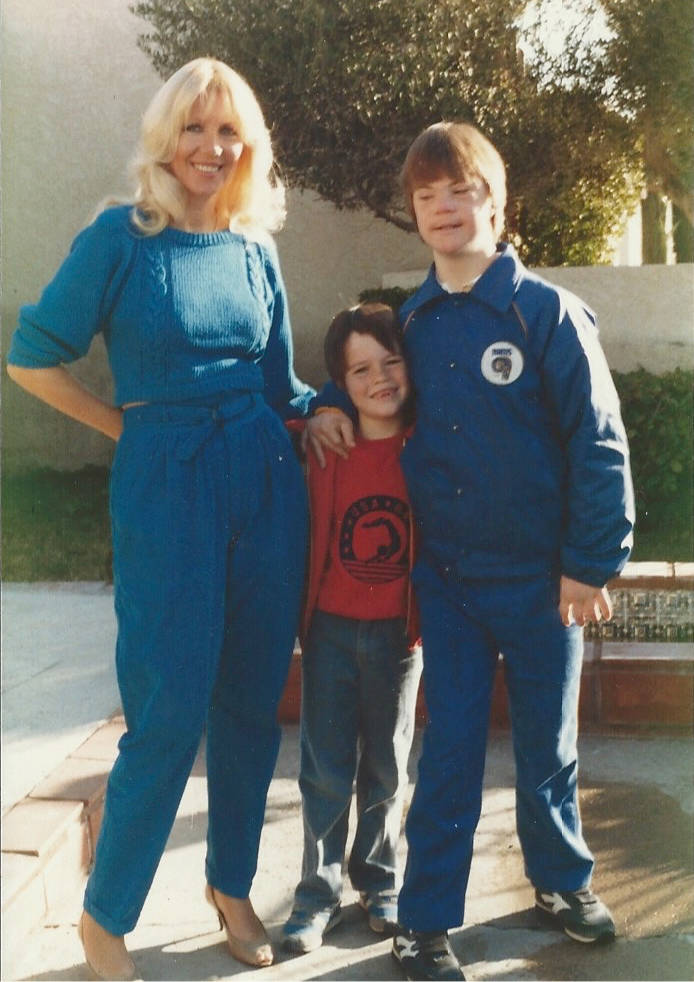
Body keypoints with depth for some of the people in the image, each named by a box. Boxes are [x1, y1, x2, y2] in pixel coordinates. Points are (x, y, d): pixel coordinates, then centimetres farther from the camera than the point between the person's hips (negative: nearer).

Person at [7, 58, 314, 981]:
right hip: (165, 490, -4)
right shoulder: (123, 236, -4)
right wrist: (126, 423, 2)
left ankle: (231, 886, 31)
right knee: (169, 716, -2)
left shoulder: (256, 249, 10)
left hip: (267, 486, 5)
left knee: (253, 704, 11)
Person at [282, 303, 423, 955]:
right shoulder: (323, 447, -7)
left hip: (397, 631, 0)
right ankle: (318, 892, 22)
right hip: (331, 628, 0)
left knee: (386, 766, 14)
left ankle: (379, 882, 32)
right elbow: (304, 533, -1)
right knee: (326, 768, 6)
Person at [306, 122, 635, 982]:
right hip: (445, 575, 2)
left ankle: (562, 879, 38)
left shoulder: (547, 312, -9)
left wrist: (589, 563, -12)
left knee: (547, 741, 15)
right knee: (449, 748, 7)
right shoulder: (411, 323, 4)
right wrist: (327, 405, 0)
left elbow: (598, 443, -10)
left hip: (540, 576, -2)